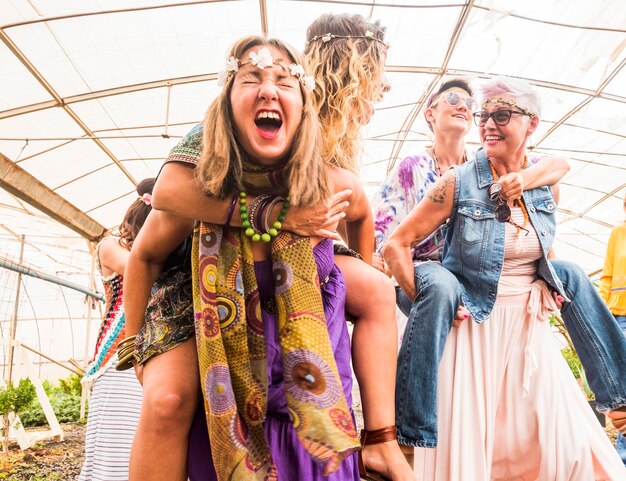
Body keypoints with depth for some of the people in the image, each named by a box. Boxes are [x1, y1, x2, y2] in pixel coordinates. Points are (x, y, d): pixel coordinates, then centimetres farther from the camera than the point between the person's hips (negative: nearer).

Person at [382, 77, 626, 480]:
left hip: (530, 330, 4)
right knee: (465, 448, 2)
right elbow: (396, 246, -10)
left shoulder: (547, 186, 3)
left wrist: (544, 287, 7)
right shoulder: (458, 183, -10)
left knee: (564, 445, 8)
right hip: (472, 328, -4)